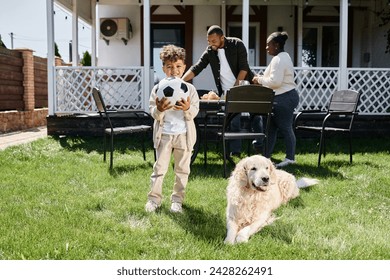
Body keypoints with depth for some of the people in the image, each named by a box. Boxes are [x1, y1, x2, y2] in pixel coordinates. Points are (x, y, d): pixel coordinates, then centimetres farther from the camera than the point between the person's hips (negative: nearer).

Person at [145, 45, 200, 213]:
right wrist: (159, 109, -26)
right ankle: (154, 198, 16)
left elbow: (194, 113, -3)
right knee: (159, 168, 5)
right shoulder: (158, 89, -2)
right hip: (164, 134, -1)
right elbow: (153, 112, -5)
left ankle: (177, 199, 22)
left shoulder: (190, 89, 0)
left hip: (184, 134, 1)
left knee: (182, 169, 9)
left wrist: (187, 108, -24)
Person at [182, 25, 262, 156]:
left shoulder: (237, 44, -11)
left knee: (255, 116, 7)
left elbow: (243, 68, -14)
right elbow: (196, 68, -6)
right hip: (227, 92, 2)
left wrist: (236, 87, -19)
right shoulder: (210, 51, -3)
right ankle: (235, 150, 11)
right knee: (233, 122, 3)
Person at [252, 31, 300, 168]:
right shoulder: (284, 56, 18)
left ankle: (290, 158, 2)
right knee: (271, 126, 14)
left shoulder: (278, 59, -16)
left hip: (283, 99, -11)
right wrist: (263, 78, 12)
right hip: (286, 96, 11)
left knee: (285, 128, -5)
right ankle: (266, 155, 20)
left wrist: (260, 80, -8)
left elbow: (275, 81, -23)